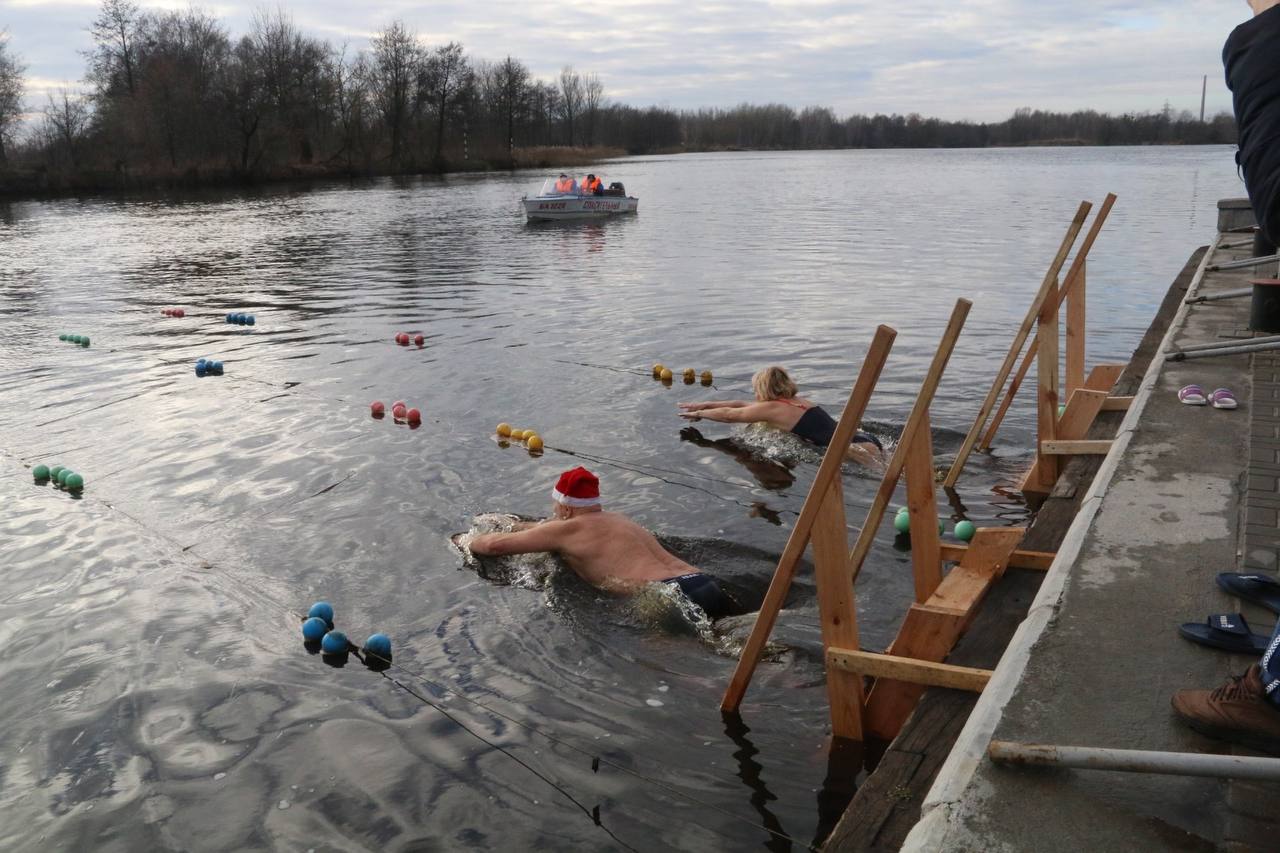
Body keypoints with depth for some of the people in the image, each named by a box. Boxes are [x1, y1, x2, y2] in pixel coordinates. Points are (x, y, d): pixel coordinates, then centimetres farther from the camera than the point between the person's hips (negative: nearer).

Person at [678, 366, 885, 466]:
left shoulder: (771, 409, -2)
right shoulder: (796, 401, 24)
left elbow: (729, 415, 12)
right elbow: (740, 404, 32)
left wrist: (699, 414, 27)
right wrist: (705, 405, 37)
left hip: (858, 449, -9)